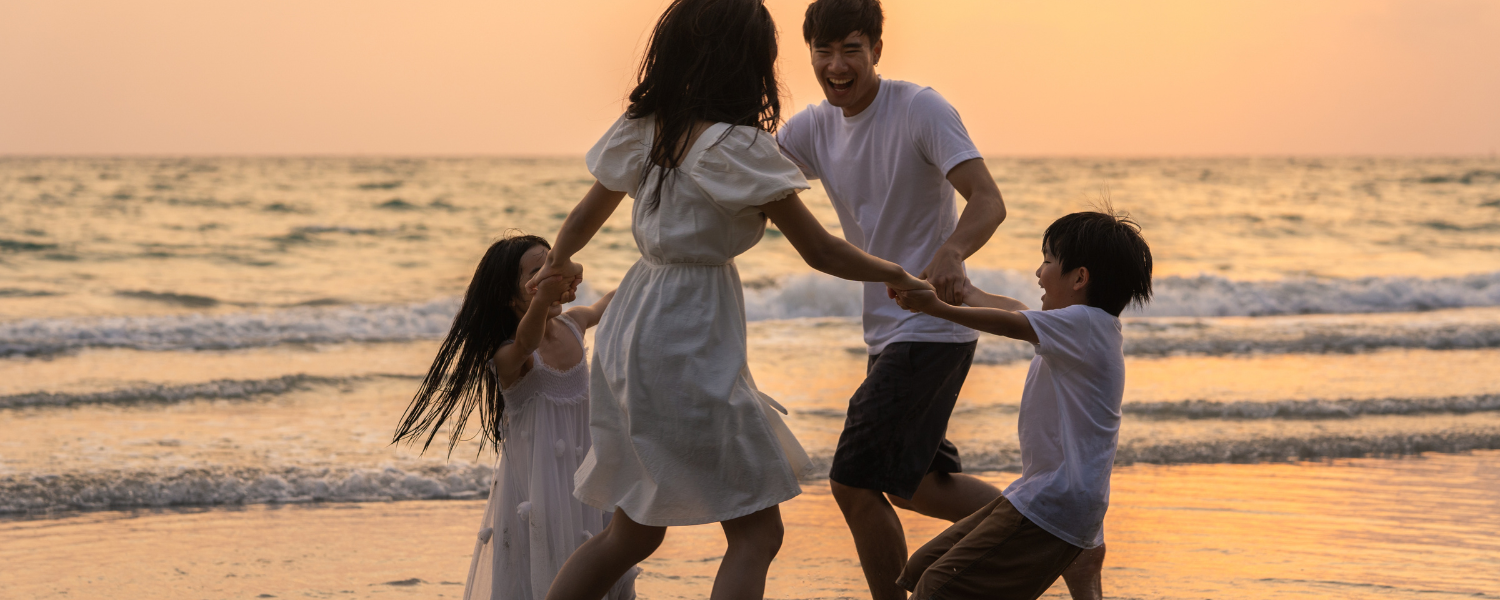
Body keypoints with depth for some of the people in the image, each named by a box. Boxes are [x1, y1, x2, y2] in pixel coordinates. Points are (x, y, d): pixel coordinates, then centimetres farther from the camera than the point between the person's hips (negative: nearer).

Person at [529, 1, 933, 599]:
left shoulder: (644, 129, 6)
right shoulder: (736, 146, -15)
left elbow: (585, 215, 21)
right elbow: (819, 251, -10)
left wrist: (558, 262, 43)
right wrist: (896, 276, 7)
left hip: (630, 328, 8)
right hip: (689, 343, -8)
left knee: (631, 533, 19)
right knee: (756, 531, -1)